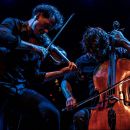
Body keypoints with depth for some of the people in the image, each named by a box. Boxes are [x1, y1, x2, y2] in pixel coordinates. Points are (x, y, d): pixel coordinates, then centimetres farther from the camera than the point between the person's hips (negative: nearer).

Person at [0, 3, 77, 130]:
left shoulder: (38, 45, 15)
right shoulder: (13, 24, 4)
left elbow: (35, 77, 15)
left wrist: (62, 71, 9)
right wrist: (31, 46, -17)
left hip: (20, 88, 4)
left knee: (51, 112, -20)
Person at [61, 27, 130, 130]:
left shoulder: (118, 53, 10)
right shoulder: (83, 61, 13)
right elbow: (66, 81, 15)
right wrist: (69, 97, -4)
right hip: (95, 106, 1)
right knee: (79, 116, -31)